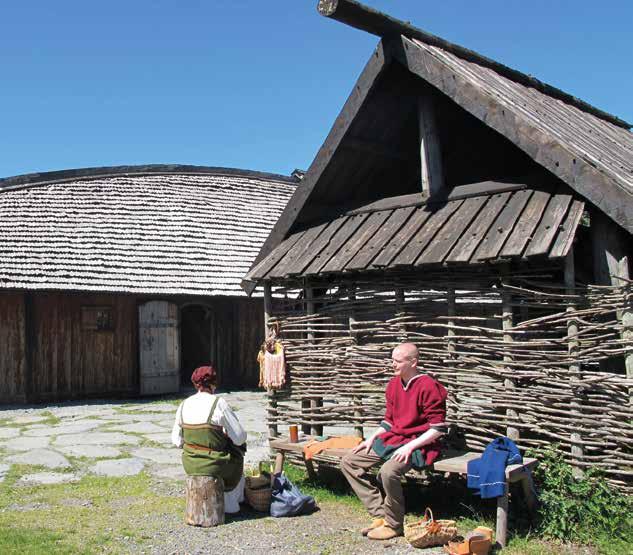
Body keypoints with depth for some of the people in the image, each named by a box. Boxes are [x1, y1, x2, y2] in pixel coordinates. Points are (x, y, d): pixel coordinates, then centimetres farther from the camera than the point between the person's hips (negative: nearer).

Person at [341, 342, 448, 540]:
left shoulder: (428, 387, -15)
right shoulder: (393, 384, 9)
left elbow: (438, 428, -16)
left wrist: (410, 446, -22)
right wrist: (371, 438, 5)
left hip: (417, 444, -8)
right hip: (391, 439, 9)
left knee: (388, 471, -35)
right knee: (348, 462, -1)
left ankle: (393, 524, -10)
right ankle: (380, 515, -2)